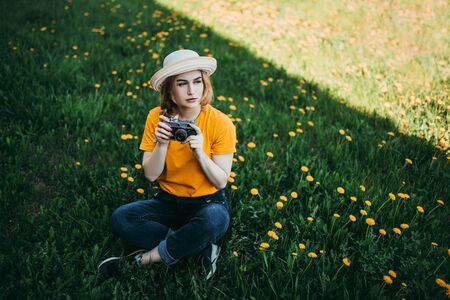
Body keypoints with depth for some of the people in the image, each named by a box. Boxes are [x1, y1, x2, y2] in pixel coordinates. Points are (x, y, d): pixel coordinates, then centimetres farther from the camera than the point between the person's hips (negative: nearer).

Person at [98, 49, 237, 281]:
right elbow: (150, 175, -8)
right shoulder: (157, 117, -8)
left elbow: (221, 182, -12)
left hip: (208, 202, -3)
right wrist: (162, 144, -25)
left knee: (213, 219, -37)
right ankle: (201, 247, -17)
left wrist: (199, 152, -28)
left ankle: (144, 258, -15)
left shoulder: (220, 123, -15)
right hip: (168, 201, 3)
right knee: (120, 218, -21)